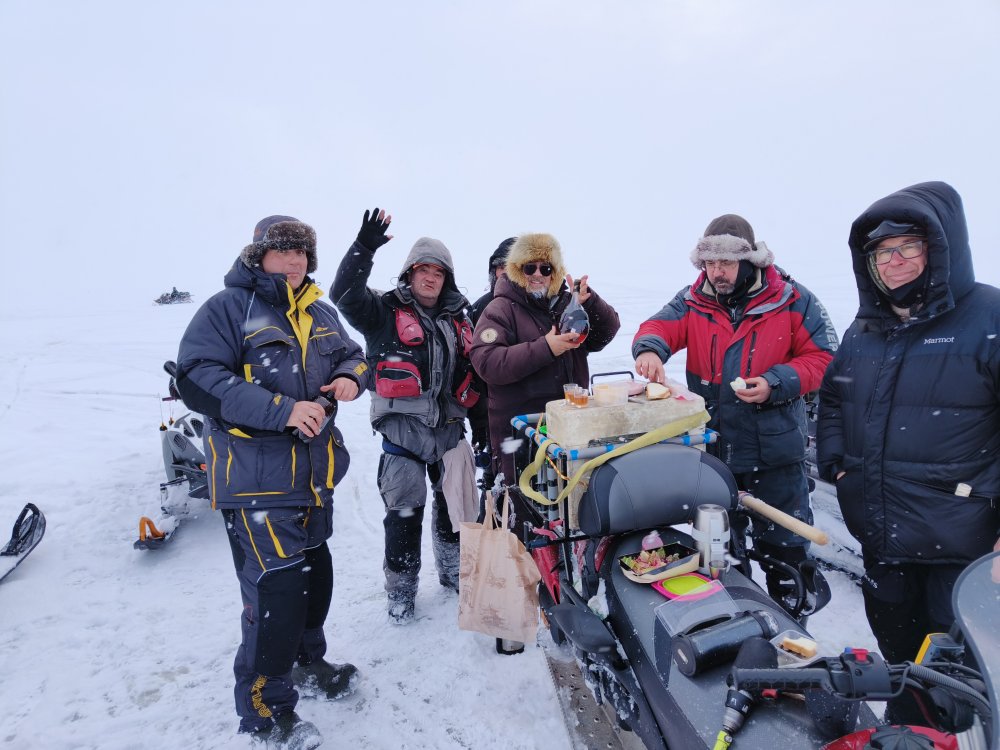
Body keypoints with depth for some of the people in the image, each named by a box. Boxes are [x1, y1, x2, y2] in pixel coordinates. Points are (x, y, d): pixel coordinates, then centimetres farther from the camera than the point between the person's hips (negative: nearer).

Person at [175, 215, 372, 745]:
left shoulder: (321, 315, 11)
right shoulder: (228, 308, -9)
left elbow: (352, 355, 22)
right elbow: (196, 378, -18)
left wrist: (350, 376, -4)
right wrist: (281, 410, -26)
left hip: (313, 472, 7)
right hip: (256, 478, -7)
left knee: (315, 574, 19)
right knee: (277, 589, -9)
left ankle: (306, 660, 44)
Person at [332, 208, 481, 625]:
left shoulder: (457, 319, 12)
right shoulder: (385, 310, -1)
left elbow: (472, 374, 18)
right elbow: (345, 294, -20)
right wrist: (363, 249, -31)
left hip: (449, 426, 5)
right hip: (403, 426, -4)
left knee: (455, 506, 15)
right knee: (404, 513, 0)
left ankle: (454, 571, 36)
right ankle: (401, 590, 18)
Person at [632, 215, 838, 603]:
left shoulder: (792, 300, -6)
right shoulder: (693, 301, 0)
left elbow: (822, 358, -4)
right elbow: (658, 327, -11)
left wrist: (776, 384, -19)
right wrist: (649, 348, -35)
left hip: (774, 450, -2)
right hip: (709, 449, 3)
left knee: (782, 544, 12)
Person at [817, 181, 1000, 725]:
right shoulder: (865, 328, 8)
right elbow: (832, 398, 20)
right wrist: (835, 464, 9)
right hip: (880, 531, 6)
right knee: (895, 638, 22)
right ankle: (904, 729, 44)